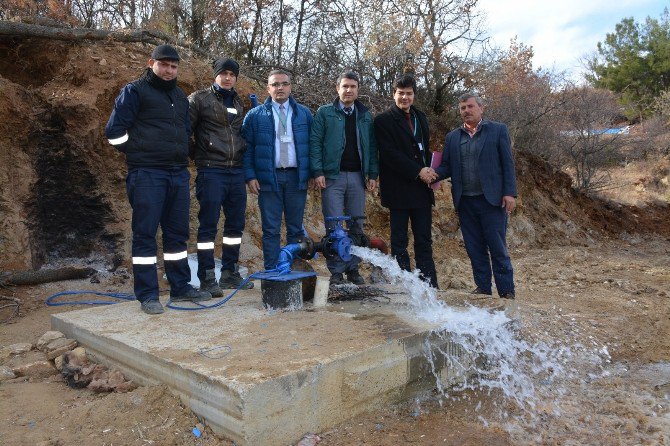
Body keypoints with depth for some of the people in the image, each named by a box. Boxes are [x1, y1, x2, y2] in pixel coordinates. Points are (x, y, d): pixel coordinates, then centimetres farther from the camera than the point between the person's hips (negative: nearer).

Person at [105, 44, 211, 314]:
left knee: (177, 233, 10)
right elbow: (114, 131, -7)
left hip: (178, 173, 7)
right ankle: (147, 295, 3)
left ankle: (180, 287, 20)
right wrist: (138, 154, -2)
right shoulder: (135, 91, -1)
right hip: (146, 175, -6)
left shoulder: (180, 96, 19)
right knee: (145, 234, -3)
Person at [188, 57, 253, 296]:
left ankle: (230, 273, 22)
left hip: (236, 171, 6)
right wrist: (197, 155, -5)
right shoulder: (200, 98, -1)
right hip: (211, 171, -6)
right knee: (208, 224, -4)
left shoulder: (238, 103, 18)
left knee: (236, 223, 10)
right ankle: (207, 278, 3)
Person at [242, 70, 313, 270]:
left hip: (297, 177, 1)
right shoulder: (255, 115, 6)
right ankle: (271, 272, 10)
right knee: (270, 229, 2)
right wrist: (250, 176, -5)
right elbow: (247, 147, 4)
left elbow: (312, 145, 10)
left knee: (296, 229, 7)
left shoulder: (304, 114, 10)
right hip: (268, 178, -1)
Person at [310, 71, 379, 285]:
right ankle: (336, 271, 5)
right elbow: (315, 143, -2)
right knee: (334, 226, -3)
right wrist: (317, 171, -11)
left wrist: (373, 174, 5)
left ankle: (353, 269, 16)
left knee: (355, 225, 6)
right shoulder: (324, 112, 5)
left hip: (357, 177, 3)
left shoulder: (365, 115, 15)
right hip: (333, 176, -3)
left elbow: (371, 146, 13)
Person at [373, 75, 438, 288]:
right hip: (399, 189, -6)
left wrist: (430, 171, 5)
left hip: (422, 189, 6)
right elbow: (390, 154, -13)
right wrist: (418, 171, -15)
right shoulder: (383, 120, -3)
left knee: (424, 240, 8)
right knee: (399, 240, 2)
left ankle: (430, 285, 13)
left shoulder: (420, 117, 18)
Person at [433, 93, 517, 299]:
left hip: (492, 199, -4)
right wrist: (433, 173, -14)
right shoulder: (452, 137, 13)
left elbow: (507, 164, -1)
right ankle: (482, 288, 20)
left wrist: (510, 193, -10)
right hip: (465, 202, 4)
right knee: (474, 249, 9)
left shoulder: (498, 130, 3)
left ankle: (507, 292, 9)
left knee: (498, 248, 0)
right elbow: (446, 167, 8)